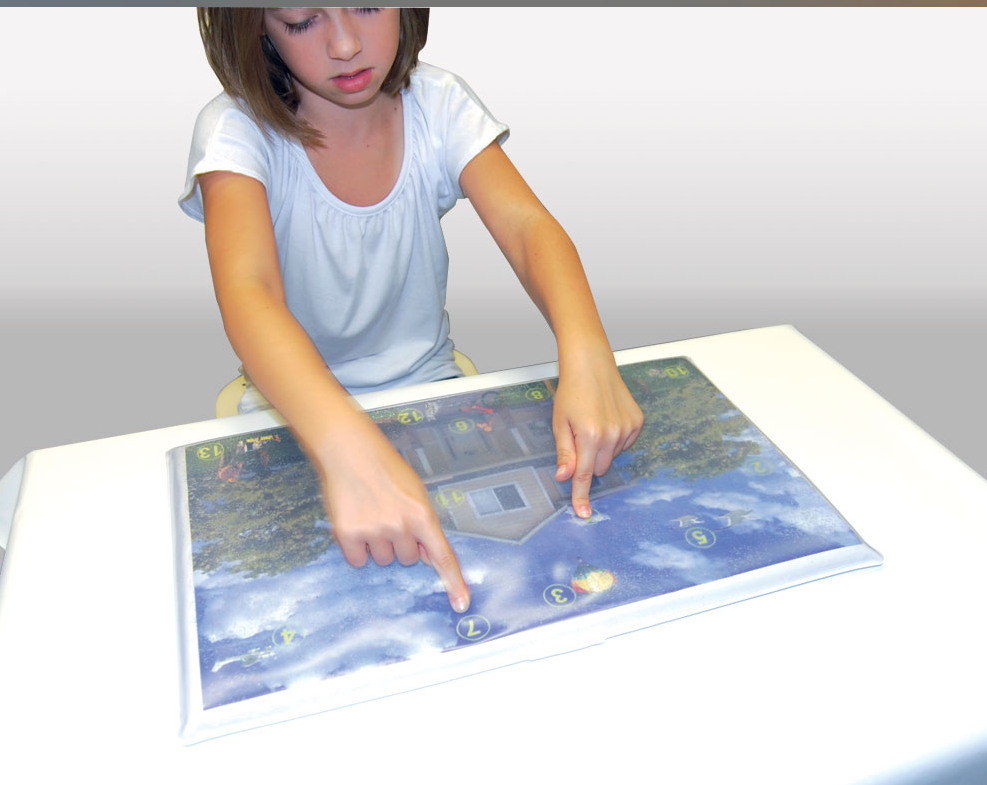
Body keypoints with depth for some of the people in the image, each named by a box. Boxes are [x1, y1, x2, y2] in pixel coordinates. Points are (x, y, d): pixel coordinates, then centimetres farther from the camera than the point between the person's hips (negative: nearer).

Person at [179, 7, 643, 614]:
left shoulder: (437, 104, -7)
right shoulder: (237, 129, -17)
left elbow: (526, 225, -21)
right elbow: (248, 293, -35)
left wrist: (586, 357, -42)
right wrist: (347, 447, -54)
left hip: (430, 386, 3)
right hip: (299, 415, -2)